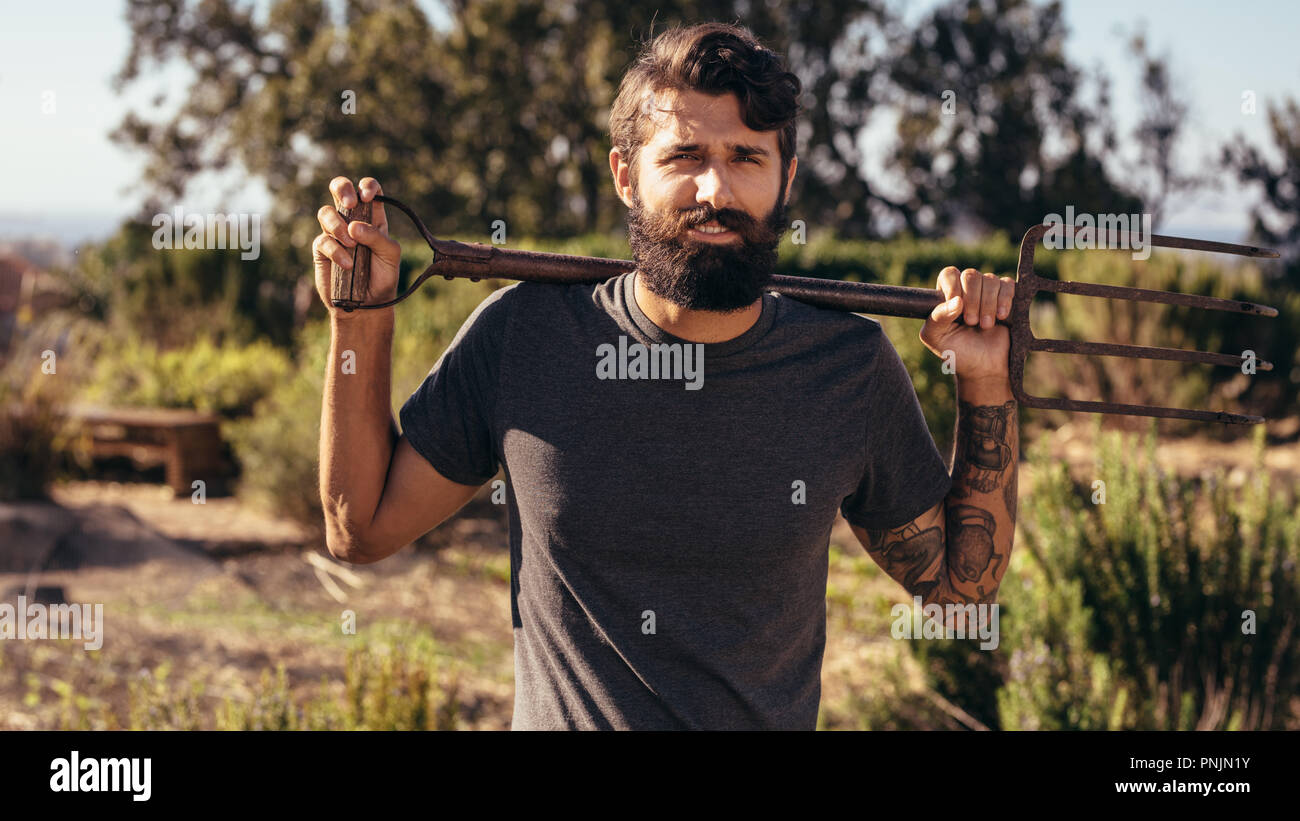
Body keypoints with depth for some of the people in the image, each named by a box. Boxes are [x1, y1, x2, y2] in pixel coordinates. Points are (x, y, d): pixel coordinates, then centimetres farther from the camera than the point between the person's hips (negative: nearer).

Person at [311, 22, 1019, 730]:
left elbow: (961, 585, 3)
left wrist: (986, 386, -6)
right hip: (556, 718, 2)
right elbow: (363, 528, 0)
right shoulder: (520, 334, -8)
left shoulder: (852, 366, -7)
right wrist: (362, 320, -7)